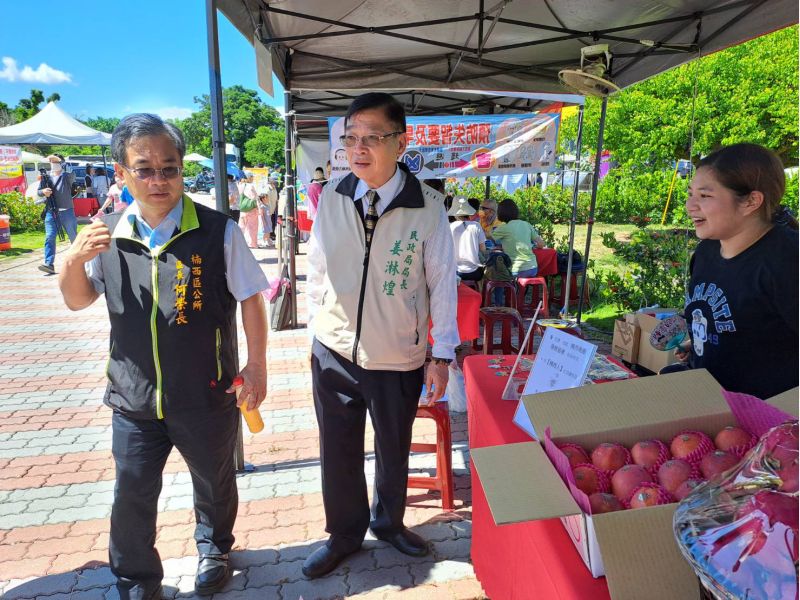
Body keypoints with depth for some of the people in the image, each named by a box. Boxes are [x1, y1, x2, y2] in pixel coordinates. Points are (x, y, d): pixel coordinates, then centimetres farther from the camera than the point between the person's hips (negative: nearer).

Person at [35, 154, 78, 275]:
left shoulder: (66, 176, 5)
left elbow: (72, 176, -16)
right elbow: (38, 192, 14)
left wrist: (56, 159, -18)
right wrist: (43, 191, -11)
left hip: (66, 211, -3)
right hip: (51, 212, 3)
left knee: (73, 236, 7)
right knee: (49, 237, -8)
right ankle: (49, 264, -14)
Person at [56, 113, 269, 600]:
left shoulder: (218, 232, -14)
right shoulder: (108, 234, -4)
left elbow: (250, 299, -6)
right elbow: (78, 301, 7)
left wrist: (257, 366, -6)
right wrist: (74, 259, -14)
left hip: (206, 395, -2)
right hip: (134, 396, 2)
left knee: (214, 483, 20)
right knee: (132, 496, 12)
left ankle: (214, 549, 51)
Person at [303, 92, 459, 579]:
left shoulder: (428, 207, -14)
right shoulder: (333, 196, -7)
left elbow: (443, 282, -7)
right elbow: (317, 269, 3)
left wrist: (442, 355, -5)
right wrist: (316, 328, 7)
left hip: (398, 359, -1)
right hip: (334, 352, 2)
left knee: (393, 450, 20)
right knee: (338, 451, 17)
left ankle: (389, 521, 48)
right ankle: (344, 535, 42)